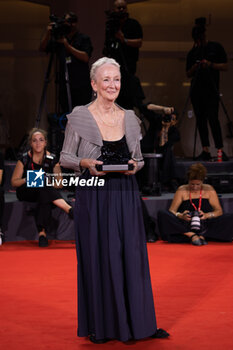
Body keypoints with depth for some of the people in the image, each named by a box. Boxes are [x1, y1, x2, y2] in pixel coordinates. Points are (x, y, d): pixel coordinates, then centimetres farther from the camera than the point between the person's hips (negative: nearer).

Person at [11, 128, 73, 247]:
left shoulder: (52, 159, 0)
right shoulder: (24, 159, -3)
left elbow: (60, 183, -1)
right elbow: (14, 181, -1)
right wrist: (27, 180, -20)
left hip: (44, 193, 1)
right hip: (25, 192, -1)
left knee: (45, 198, -37)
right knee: (42, 186, -35)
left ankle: (42, 232, -42)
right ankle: (68, 209, -46)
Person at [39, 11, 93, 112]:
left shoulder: (83, 39, 4)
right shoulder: (59, 38, 14)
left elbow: (86, 57, -9)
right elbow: (42, 48, 10)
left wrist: (67, 45, -12)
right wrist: (48, 33, -6)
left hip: (81, 87, -3)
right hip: (64, 87, 4)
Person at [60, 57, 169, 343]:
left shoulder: (130, 119, 8)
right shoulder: (79, 117, -2)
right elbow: (65, 157, 2)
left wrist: (134, 166, -6)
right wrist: (85, 163, -17)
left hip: (126, 196, 3)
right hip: (94, 197, -3)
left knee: (131, 256, 3)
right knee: (97, 257, 1)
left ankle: (137, 322, 14)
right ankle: (100, 325, 15)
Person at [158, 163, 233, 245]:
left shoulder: (209, 190, 10)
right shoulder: (182, 190, 8)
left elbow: (219, 211, 3)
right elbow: (171, 211, 1)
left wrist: (207, 215, -19)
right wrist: (181, 216, -23)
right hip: (184, 227, 0)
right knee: (162, 214, -26)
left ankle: (202, 235, -32)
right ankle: (191, 235, -31)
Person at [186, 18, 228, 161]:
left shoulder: (216, 47, 4)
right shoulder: (192, 53, 12)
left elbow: (225, 66, 1)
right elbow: (188, 74, 14)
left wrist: (210, 64, -13)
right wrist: (194, 68, -7)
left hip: (211, 89, -4)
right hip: (197, 89, 4)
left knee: (213, 118, -13)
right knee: (201, 119, 1)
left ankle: (220, 150, -9)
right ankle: (205, 151, 4)